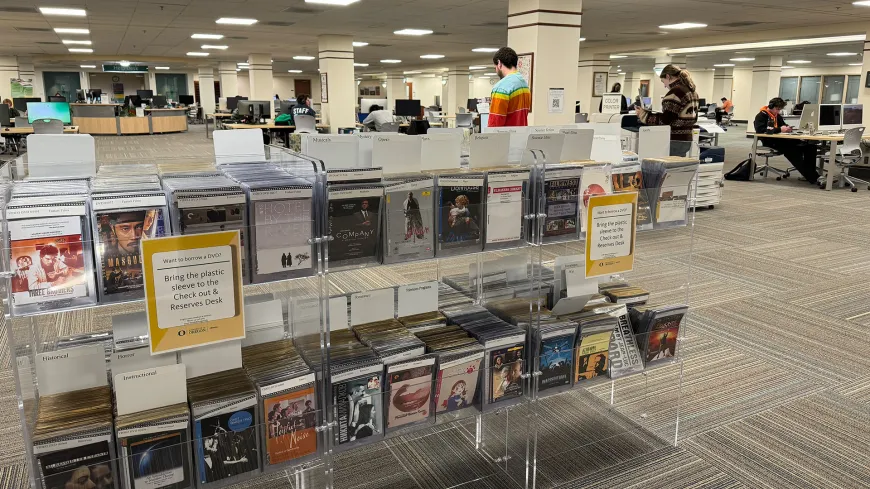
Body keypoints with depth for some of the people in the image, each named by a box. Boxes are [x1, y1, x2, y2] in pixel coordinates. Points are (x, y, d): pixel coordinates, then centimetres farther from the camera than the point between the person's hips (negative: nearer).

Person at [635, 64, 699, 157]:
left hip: (675, 140, -9)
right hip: (686, 139, 9)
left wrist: (642, 114, -11)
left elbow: (664, 120, -19)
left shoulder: (675, 92, -15)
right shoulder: (691, 91, 15)